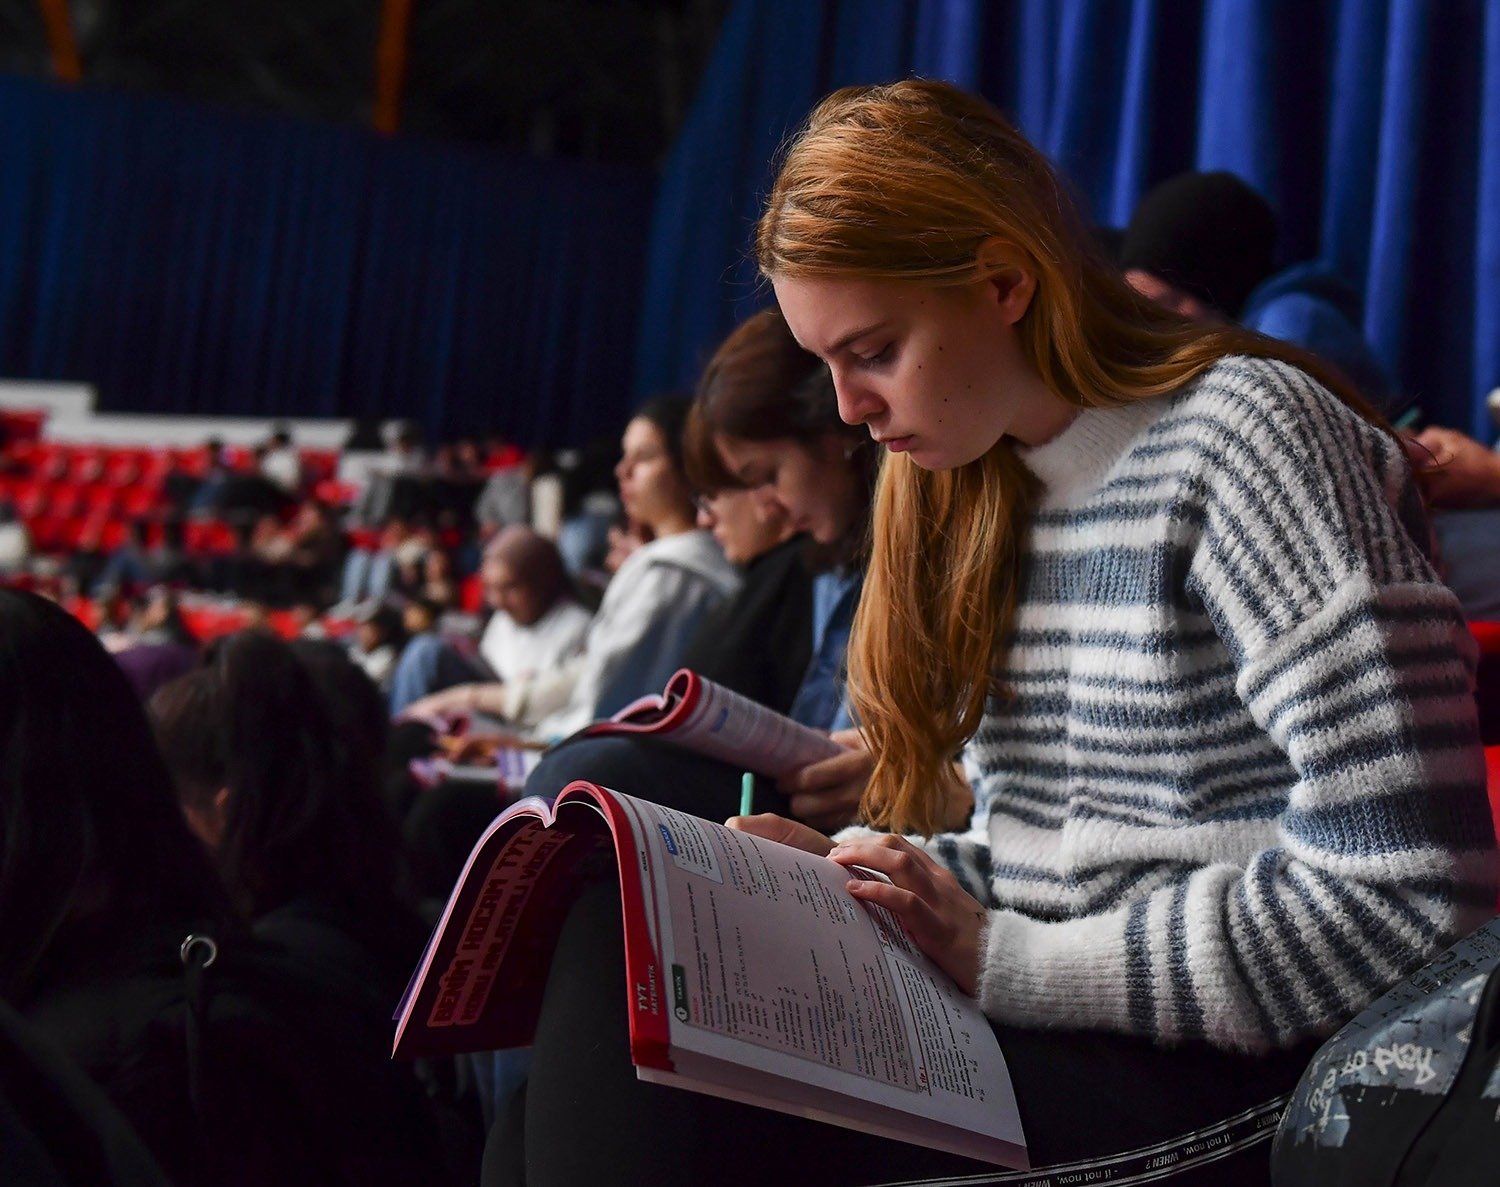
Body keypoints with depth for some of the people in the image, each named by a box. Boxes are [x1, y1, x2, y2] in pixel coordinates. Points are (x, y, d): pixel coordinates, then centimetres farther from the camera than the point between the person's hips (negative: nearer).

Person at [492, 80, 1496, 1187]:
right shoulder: (977, 489, 13)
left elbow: (1402, 899, -18)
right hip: (1055, 1044, 7)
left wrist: (996, 957, -15)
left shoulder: (1246, 431, -10)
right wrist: (849, 868, 0)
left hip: (1242, 1091, -7)